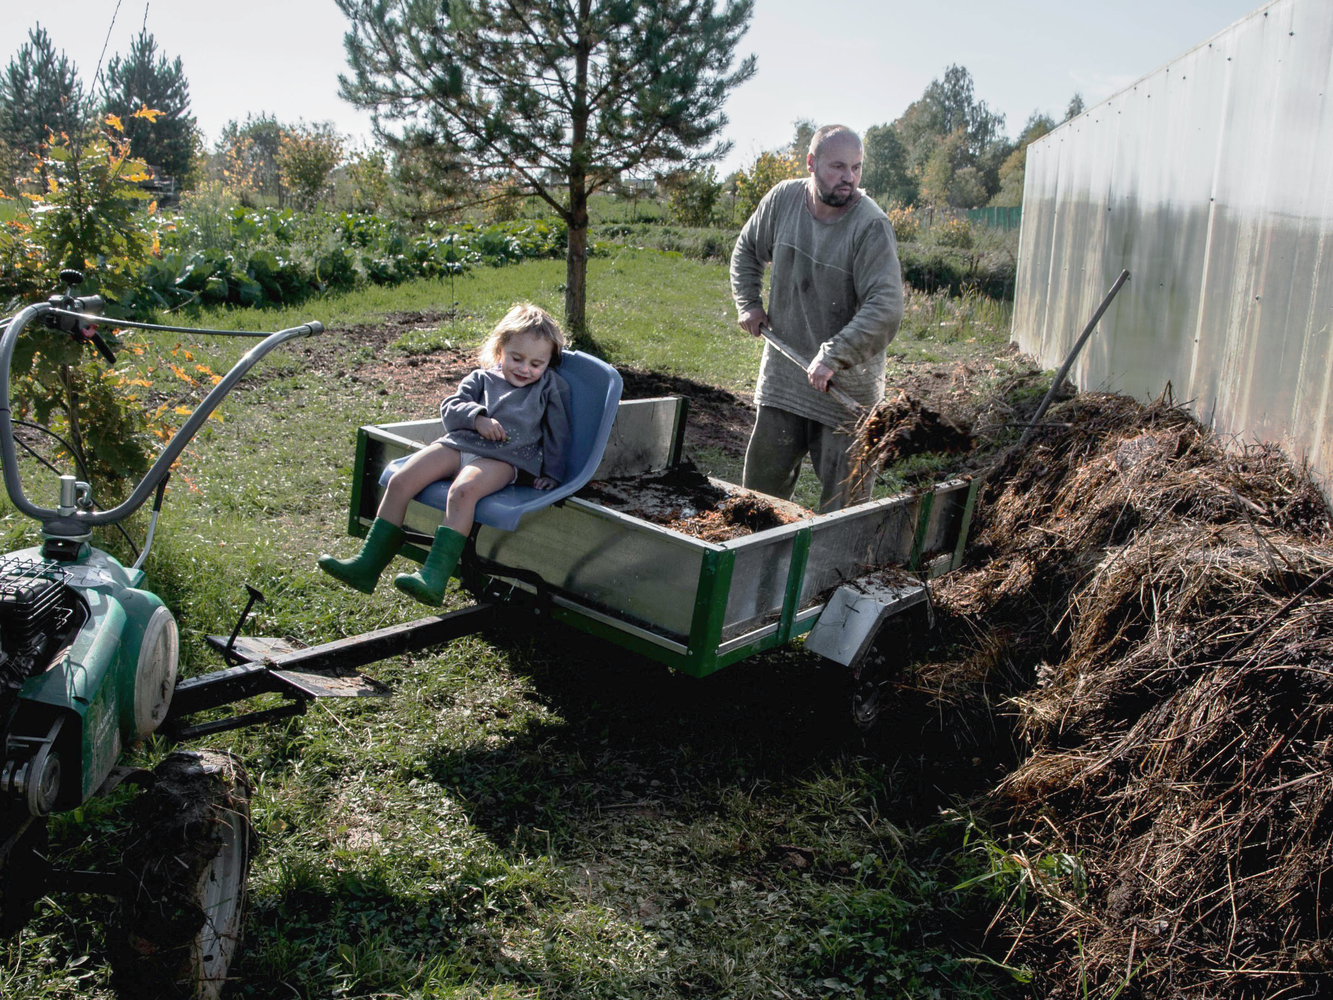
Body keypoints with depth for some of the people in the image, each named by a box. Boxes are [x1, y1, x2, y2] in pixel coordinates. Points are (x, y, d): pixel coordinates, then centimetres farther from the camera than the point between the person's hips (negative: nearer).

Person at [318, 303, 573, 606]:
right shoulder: (481, 379, 21)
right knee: (399, 481, -14)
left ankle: (434, 577, -44)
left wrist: (551, 474, 6)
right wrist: (477, 417, -7)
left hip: (505, 458, -4)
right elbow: (450, 407, 12)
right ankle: (368, 564, -10)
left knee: (462, 490, -36)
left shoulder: (552, 387, 16)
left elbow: (558, 432, 15)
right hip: (459, 445, 5)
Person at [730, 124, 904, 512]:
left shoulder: (871, 226, -17)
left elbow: (885, 309, -25)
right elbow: (746, 250, 19)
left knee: (844, 498, 1)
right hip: (783, 375, 5)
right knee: (762, 481, 14)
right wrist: (748, 303, 9)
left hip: (846, 385, -4)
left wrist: (833, 356, -30)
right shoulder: (783, 199, -1)